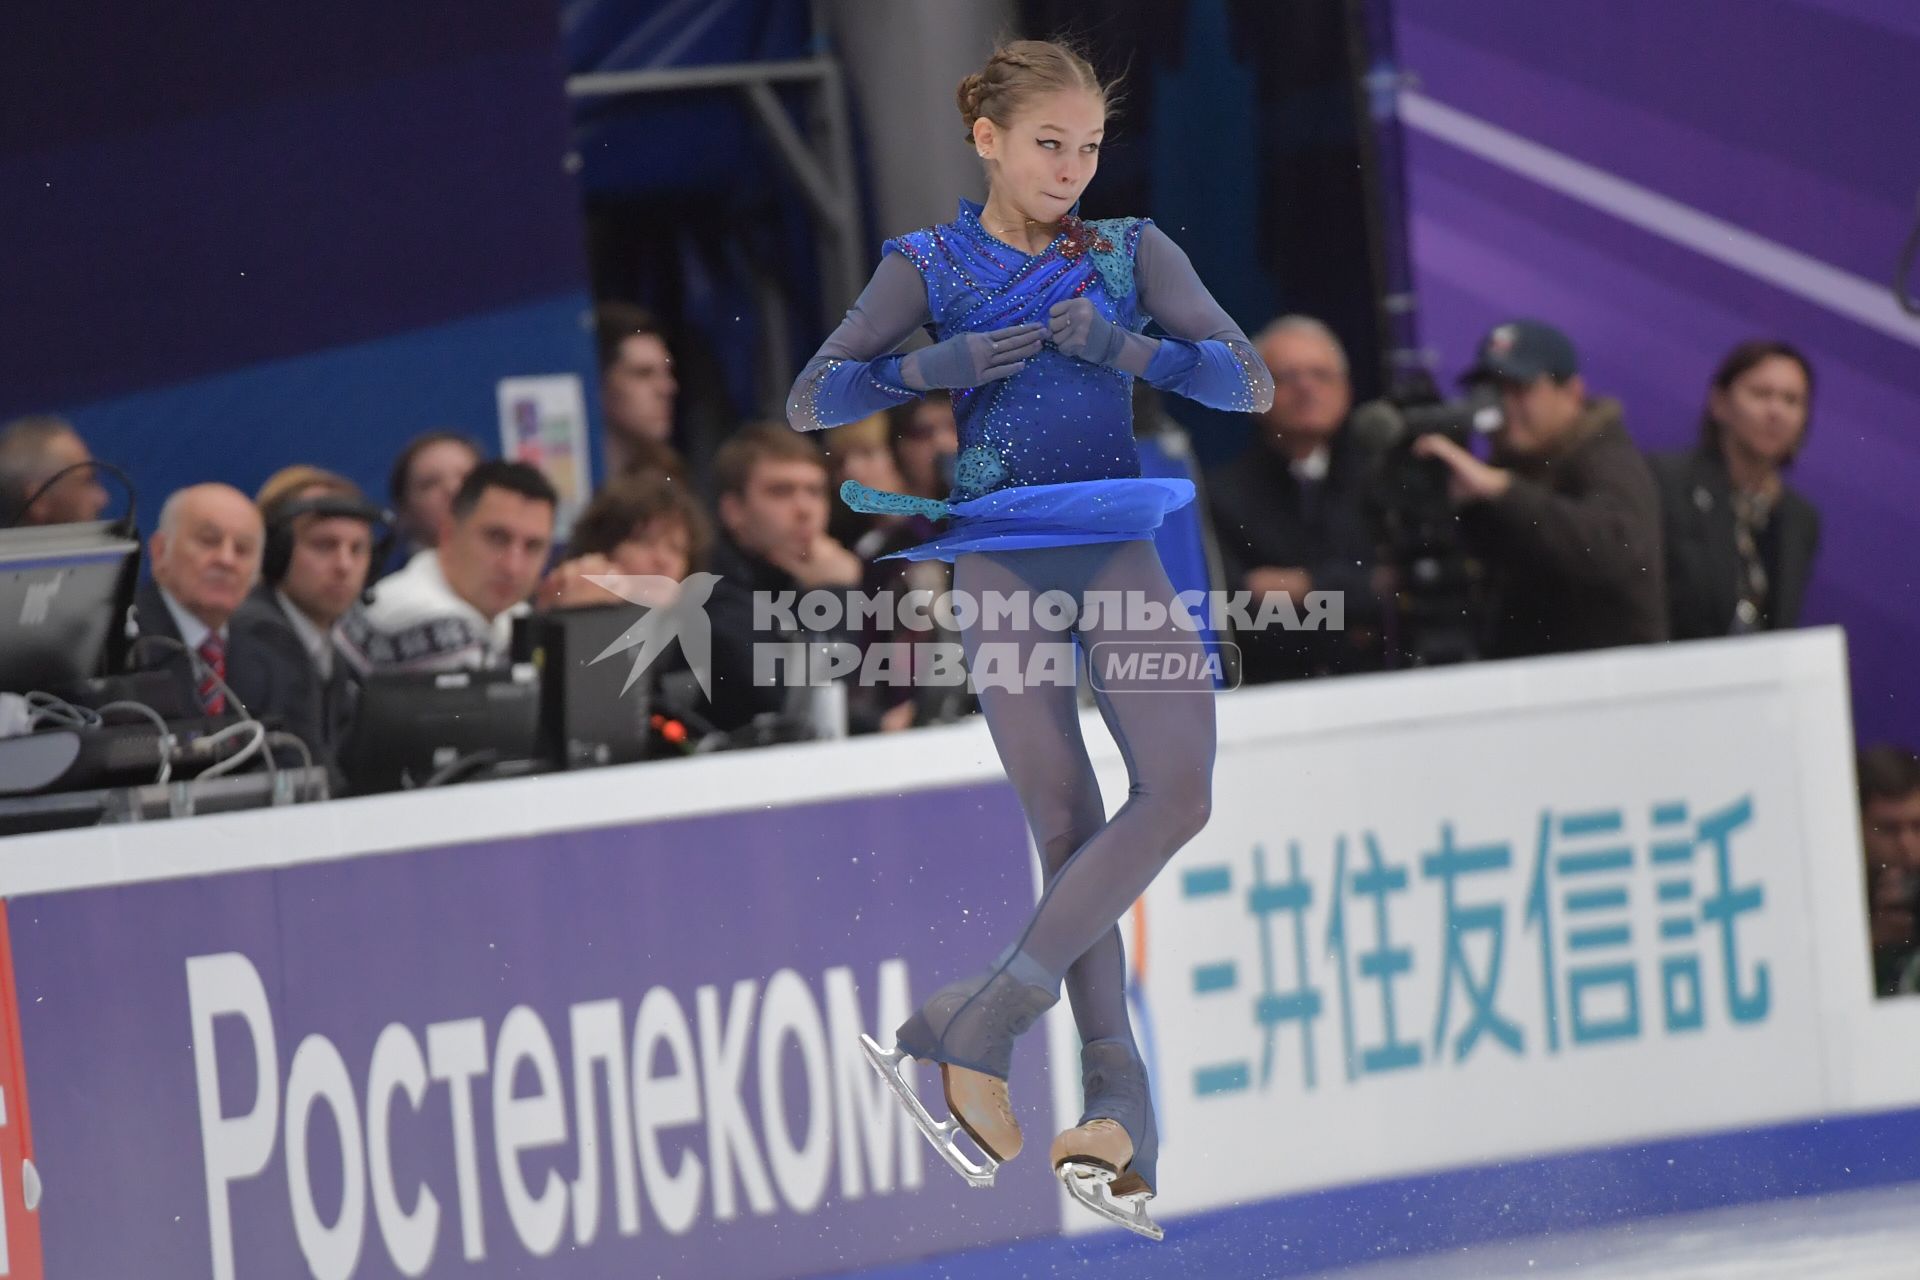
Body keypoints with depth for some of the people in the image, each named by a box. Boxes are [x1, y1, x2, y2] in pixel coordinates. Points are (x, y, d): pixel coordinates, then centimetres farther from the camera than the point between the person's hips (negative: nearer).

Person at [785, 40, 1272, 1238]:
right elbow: (811, 400, 0)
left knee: (1179, 791, -19)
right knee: (1068, 831, -3)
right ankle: (1121, 1110, -2)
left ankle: (977, 1026, -15)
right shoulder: (930, 266, 6)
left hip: (1119, 549, 1)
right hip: (999, 561, -1)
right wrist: (936, 364, -15)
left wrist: (1125, 349, -16)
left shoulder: (1133, 253, 8)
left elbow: (1252, 381, -1)